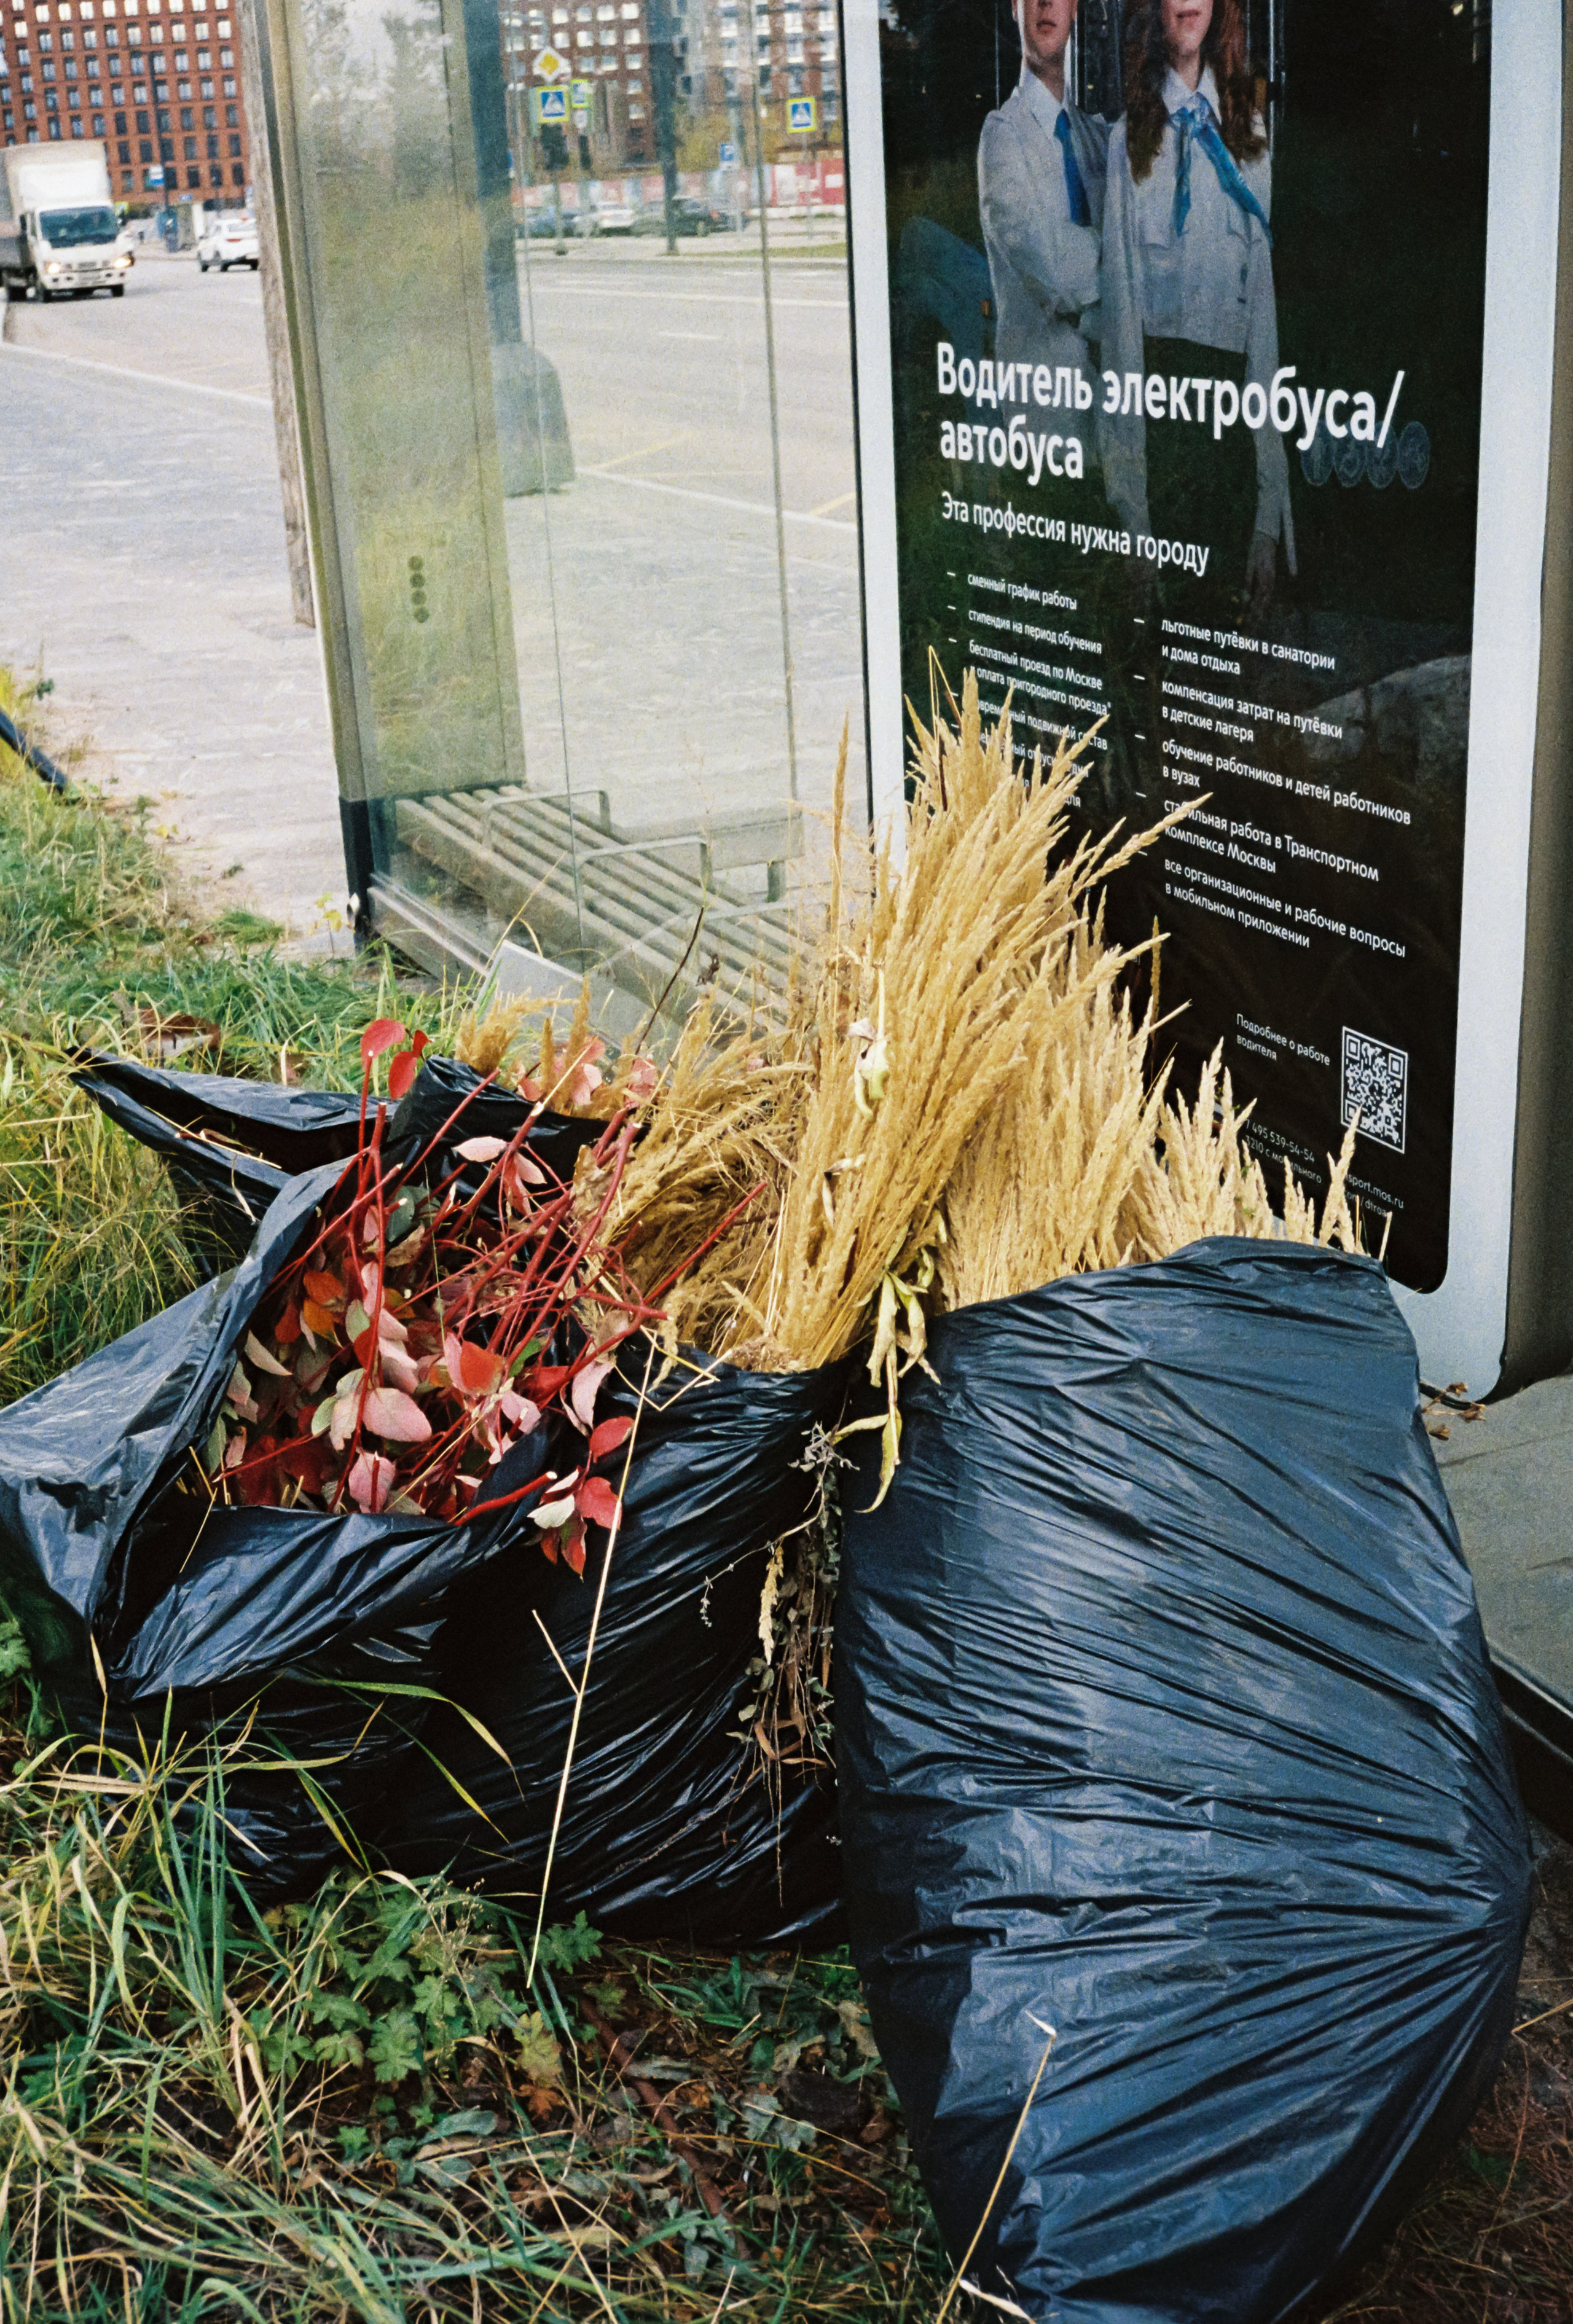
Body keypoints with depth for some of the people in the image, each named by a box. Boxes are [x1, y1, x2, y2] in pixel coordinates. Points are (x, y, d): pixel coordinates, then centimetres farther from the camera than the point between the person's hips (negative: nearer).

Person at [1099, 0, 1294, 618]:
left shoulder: (1247, 129, 12)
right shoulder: (1129, 137, 5)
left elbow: (1265, 290, 6)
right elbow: (1121, 295, -1)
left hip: (1235, 381, 2)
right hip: (1158, 376, -2)